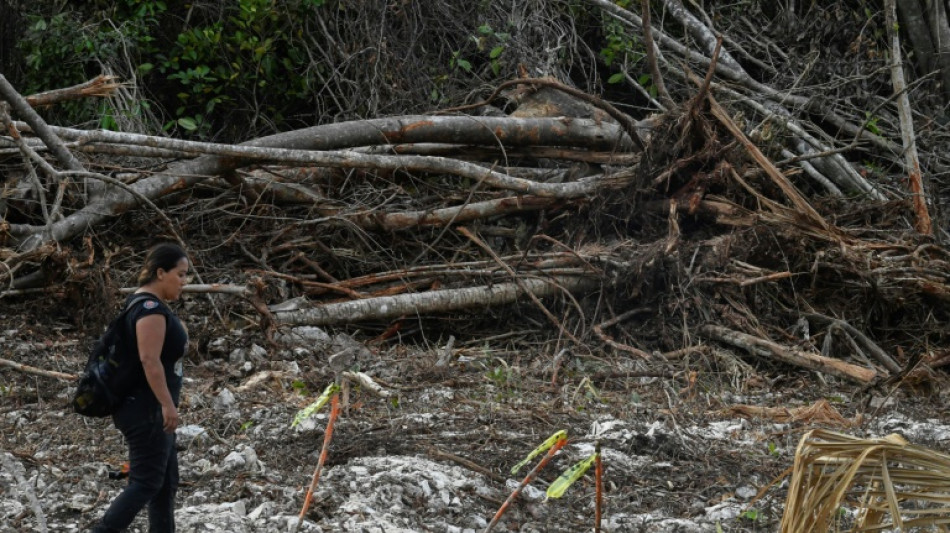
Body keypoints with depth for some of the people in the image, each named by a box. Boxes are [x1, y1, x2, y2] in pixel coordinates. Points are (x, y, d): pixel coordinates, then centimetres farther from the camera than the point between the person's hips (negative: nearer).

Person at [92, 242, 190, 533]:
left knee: (166, 483, 11)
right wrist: (168, 404, -24)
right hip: (145, 410, -11)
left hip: (150, 410, 11)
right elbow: (149, 360, -24)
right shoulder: (151, 308, -17)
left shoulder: (149, 303, 15)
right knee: (146, 482, -7)